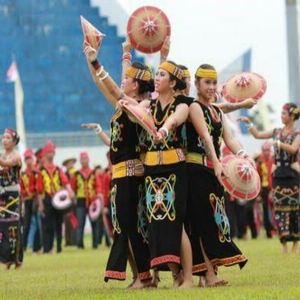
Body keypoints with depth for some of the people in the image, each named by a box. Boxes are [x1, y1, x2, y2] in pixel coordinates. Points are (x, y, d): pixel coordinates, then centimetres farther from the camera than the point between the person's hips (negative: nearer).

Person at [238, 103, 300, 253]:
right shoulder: (277, 131, 11)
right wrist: (248, 122, 4)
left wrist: (277, 142, -27)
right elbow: (258, 134, 13)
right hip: (278, 173, 4)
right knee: (280, 206, -2)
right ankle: (284, 243, -1)